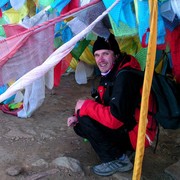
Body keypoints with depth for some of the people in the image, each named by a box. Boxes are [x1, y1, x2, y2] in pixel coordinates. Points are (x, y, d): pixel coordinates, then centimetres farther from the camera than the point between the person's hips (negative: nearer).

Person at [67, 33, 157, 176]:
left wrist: (85, 106, -19)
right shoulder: (110, 73, 5)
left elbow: (114, 119, -32)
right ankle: (121, 149, 9)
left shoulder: (125, 77, -26)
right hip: (126, 126, 10)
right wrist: (77, 116, -3)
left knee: (86, 121, -20)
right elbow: (101, 105, 13)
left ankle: (117, 160, -6)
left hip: (137, 135, -9)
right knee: (79, 126, 6)